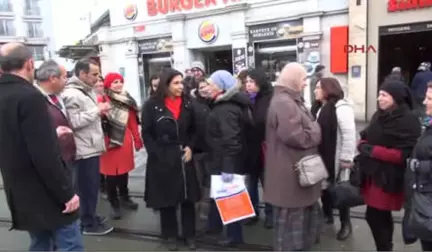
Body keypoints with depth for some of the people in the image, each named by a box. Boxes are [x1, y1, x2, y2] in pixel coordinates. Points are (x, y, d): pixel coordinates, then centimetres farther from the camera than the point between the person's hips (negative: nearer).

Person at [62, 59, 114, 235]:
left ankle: (90, 216, 34)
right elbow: (73, 122, -25)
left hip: (92, 147, 10)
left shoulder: (87, 91, 15)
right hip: (84, 150, -10)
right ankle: (88, 224, 16)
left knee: (92, 185, 19)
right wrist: (97, 110, -20)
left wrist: (100, 112, 6)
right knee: (87, 187, 2)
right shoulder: (72, 94, -17)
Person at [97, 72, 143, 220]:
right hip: (109, 143, -5)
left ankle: (125, 198, 34)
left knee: (124, 171, 16)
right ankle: (114, 204, 18)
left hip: (125, 142, 5)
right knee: (111, 174, 4)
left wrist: (137, 139, 12)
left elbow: (133, 122, 11)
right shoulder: (102, 100, -8)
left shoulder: (127, 101, 11)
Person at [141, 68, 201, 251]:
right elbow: (146, 133, -5)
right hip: (162, 159, -3)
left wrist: (190, 147, -1)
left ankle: (189, 234, 26)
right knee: (166, 198, 8)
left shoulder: (187, 104, 5)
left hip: (184, 157, 3)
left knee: (188, 197, 9)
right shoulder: (152, 105, -7)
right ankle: (170, 235, 27)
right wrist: (157, 154, -12)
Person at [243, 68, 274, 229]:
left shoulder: (271, 99, -10)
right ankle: (253, 212, 33)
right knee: (251, 183, 17)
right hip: (250, 149, 5)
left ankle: (270, 213, 28)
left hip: (265, 149, -4)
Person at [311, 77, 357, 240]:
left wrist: (346, 158, -22)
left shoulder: (341, 107, -17)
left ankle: (346, 224, 24)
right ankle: (327, 216, 39)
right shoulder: (319, 108, 11)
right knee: (324, 187, 18)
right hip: (321, 158, 8)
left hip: (335, 159, -8)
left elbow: (349, 134, -22)